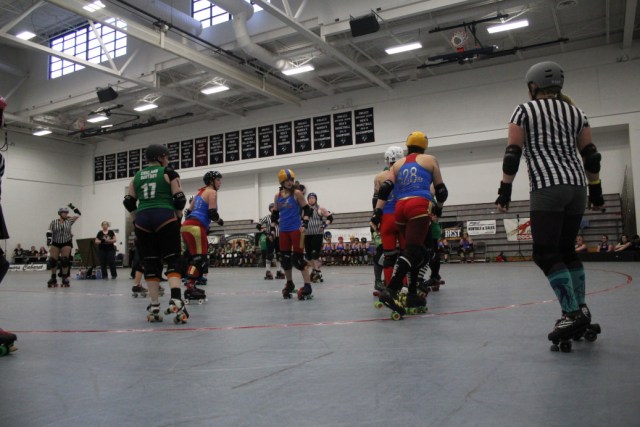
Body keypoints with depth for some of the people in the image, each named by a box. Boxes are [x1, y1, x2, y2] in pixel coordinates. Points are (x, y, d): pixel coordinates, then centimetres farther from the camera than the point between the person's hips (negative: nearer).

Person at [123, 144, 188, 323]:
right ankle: (175, 300, -22)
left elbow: (129, 202, 13)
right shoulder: (169, 173, 5)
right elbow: (180, 199, -3)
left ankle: (154, 307, 8)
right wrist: (177, 217, 10)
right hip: (165, 218, -4)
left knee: (150, 264, 8)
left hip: (142, 221, 4)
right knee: (173, 260, -2)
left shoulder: (137, 176, 18)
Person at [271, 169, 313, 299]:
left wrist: (304, 224, -17)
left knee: (298, 258, -9)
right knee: (285, 258, 9)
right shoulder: (277, 196, 9)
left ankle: (307, 286, -6)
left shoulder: (297, 193, -4)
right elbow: (274, 214, 19)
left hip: (296, 229, -5)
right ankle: (289, 284, 27)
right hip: (283, 231, 5)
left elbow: (307, 210, -5)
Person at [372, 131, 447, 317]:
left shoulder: (397, 164, 22)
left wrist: (377, 211, 4)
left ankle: (412, 295, 13)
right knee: (412, 250, -13)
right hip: (420, 205, -5)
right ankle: (390, 291, -29)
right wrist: (439, 204, 36)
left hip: (400, 208, 5)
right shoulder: (430, 160, 15)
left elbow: (385, 188, 8)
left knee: (417, 250, 16)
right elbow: (440, 190, 16)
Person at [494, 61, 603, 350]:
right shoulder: (576, 112, 17)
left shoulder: (524, 111, 3)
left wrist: (505, 191, -2)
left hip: (547, 188, -6)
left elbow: (512, 154, -4)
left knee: (545, 254, -6)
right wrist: (596, 191, 19)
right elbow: (590, 156, 14)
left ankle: (573, 313, -13)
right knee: (566, 250, 14)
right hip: (577, 187, 7)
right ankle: (579, 310, 13)